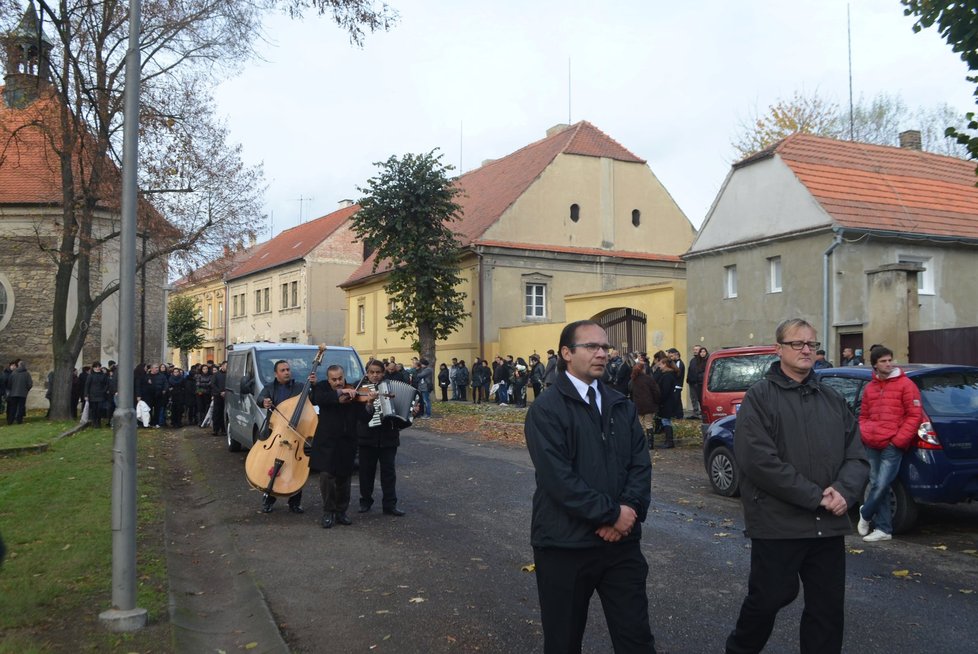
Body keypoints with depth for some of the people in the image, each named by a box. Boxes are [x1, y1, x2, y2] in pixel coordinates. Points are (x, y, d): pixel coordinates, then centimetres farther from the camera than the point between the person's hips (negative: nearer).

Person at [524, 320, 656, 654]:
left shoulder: (621, 405, 10)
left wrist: (630, 509, -12)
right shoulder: (546, 410, -10)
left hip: (622, 540, 5)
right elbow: (558, 477, -19)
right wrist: (611, 513, -17)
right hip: (566, 544, -4)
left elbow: (641, 464, 5)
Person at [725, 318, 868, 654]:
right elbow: (759, 460, -17)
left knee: (828, 607, 10)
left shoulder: (833, 399, 12)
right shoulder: (760, 396, -6)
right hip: (777, 523, -5)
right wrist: (815, 496, -17)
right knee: (769, 598, 8)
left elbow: (856, 455, 8)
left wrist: (844, 491, -13)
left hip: (828, 524, 5)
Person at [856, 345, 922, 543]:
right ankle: (883, 529, 14)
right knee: (876, 485, 6)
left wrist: (898, 440, -10)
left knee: (881, 485, -11)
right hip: (872, 445, 6)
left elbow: (914, 415, -5)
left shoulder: (905, 385, -2)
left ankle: (865, 514, 14)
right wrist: (864, 434, 6)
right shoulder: (870, 387, 15)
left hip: (893, 446, -5)